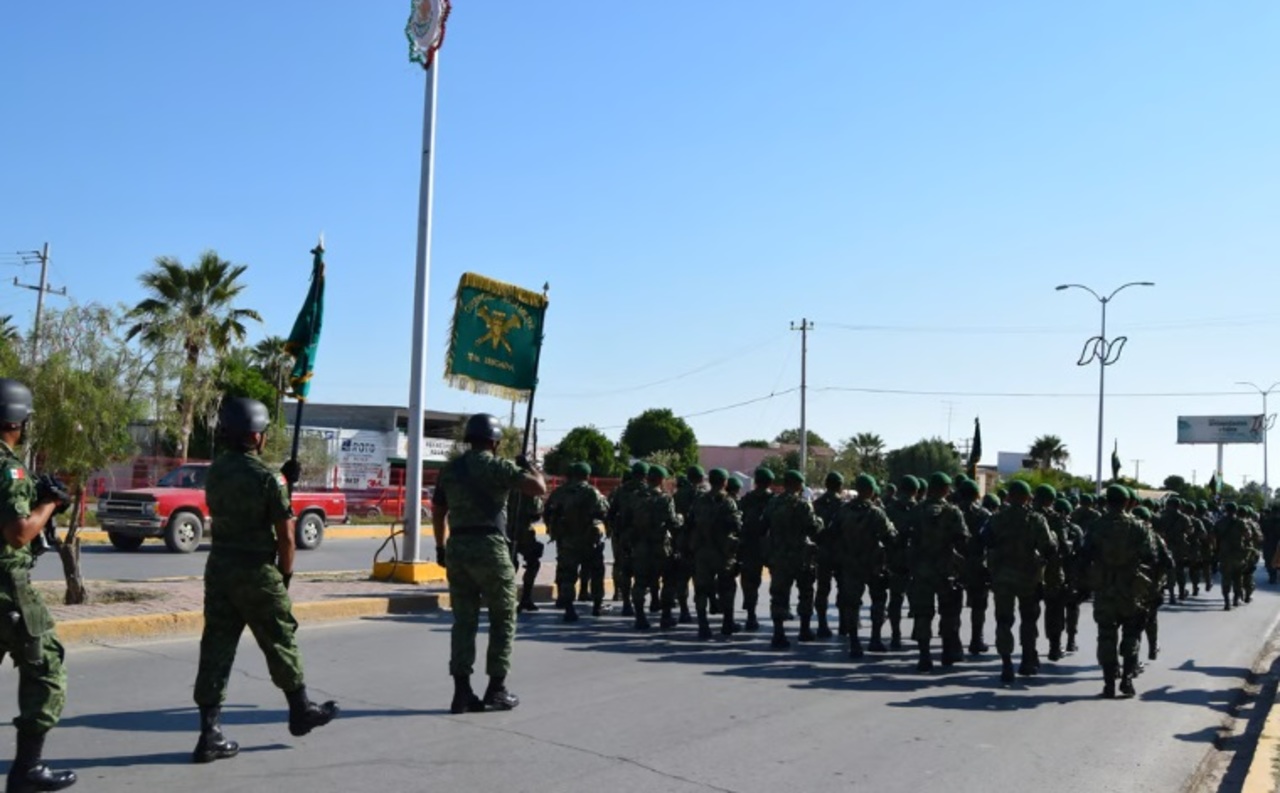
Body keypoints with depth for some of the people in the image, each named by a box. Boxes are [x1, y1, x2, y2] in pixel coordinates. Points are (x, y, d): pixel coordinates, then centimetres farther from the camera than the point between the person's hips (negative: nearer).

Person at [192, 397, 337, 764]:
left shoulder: (215, 471, 4)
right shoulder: (267, 477, -16)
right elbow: (285, 534, -15)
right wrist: (286, 572, 1)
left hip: (218, 569, 6)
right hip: (257, 572, -6)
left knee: (216, 647, 5)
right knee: (280, 642, 11)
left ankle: (210, 733, 5)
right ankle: (301, 711, 27)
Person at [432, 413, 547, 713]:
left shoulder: (450, 469, 12)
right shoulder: (497, 466, -7)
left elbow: (438, 511, 17)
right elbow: (539, 488, -14)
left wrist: (441, 546, 27)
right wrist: (527, 465, 5)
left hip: (456, 548, 6)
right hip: (488, 547, -6)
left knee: (464, 620, 9)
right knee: (503, 619, 7)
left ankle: (462, 692, 6)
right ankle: (496, 690, 8)